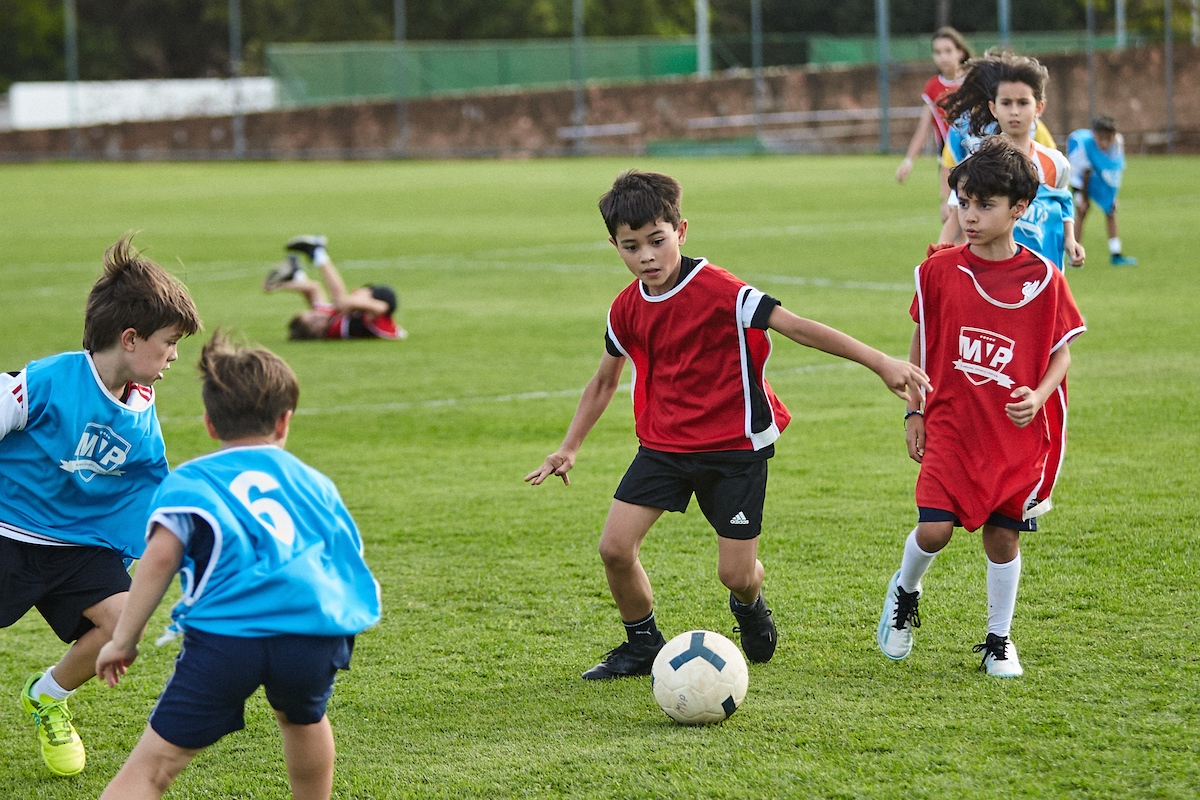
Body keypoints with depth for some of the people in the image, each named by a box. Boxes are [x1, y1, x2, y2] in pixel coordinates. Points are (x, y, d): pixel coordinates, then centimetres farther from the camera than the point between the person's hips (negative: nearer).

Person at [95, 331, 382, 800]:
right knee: (301, 718, 36)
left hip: (226, 634, -3)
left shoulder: (189, 481, 16)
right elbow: (351, 564, 28)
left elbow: (161, 555, -1)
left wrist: (123, 639, 2)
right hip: (316, 632, 3)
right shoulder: (315, 485, 28)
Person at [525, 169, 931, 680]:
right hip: (664, 443, 5)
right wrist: (569, 448, 18)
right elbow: (605, 380, 17)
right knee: (615, 547, -9)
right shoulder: (627, 310, 0)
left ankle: (749, 606, 36)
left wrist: (880, 363, -26)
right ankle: (642, 645, 15)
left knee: (736, 574, -4)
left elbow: (796, 327, -22)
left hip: (735, 446, -4)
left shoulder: (718, 291, -19)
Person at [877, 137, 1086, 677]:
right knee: (934, 529, -11)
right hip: (950, 428, 0)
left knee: (1003, 535, 7)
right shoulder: (939, 271, -3)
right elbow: (922, 342, 8)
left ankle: (999, 640, 26)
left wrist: (1039, 396, -15)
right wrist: (913, 411, 7)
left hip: (1017, 432, 0)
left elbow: (1061, 351, 2)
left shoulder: (1043, 279, -6)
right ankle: (904, 593, 22)